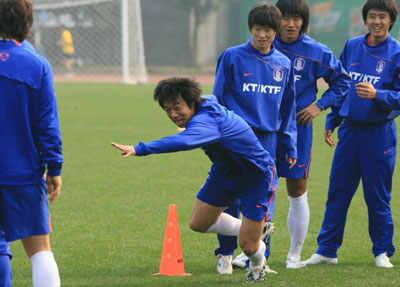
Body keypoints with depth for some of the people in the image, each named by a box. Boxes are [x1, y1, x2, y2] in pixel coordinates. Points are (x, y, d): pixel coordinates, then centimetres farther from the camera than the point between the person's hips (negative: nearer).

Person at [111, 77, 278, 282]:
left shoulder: (205, 122, -39)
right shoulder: (207, 102, -11)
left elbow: (182, 142, -61)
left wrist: (139, 149, -71)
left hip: (257, 177, -9)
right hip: (225, 172, 9)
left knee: (248, 246, -6)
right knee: (199, 223, 9)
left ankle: (258, 265, 33)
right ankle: (253, 229, 31)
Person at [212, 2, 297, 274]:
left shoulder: (284, 64, 10)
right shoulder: (233, 57, -1)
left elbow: (288, 107, 16)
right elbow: (219, 98, 2)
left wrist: (290, 145, 14)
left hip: (267, 138, 3)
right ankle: (226, 254, 8)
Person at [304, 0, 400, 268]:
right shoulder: (352, 46, 8)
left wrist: (376, 94, -25)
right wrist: (331, 122, 15)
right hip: (350, 128, 4)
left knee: (378, 196, 2)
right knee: (337, 193, 6)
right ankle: (327, 250, 12)